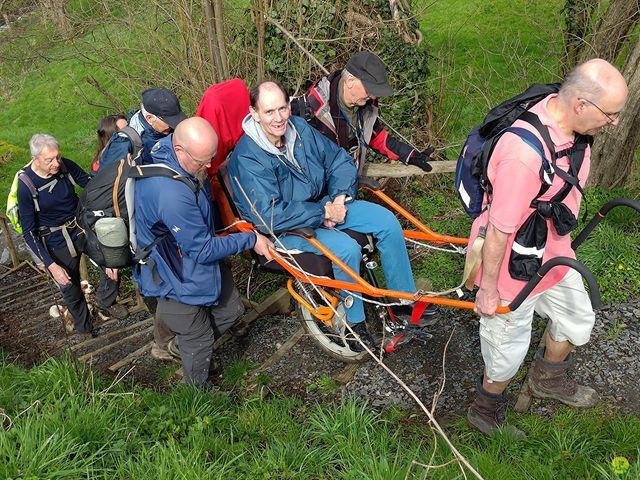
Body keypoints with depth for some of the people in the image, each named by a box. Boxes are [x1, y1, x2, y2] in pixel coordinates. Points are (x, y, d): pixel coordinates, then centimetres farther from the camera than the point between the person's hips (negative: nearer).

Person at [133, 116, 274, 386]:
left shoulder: (163, 148, -13)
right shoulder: (172, 194, -41)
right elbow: (202, 250, -31)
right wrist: (250, 240, -20)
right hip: (178, 277, -9)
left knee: (230, 311, 22)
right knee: (199, 339, 14)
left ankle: (186, 345, 44)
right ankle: (198, 391, 42)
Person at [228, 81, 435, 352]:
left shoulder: (299, 128, -4)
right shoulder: (247, 159, -25)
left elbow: (339, 161, 5)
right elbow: (271, 216, -32)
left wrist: (341, 196, -13)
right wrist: (324, 213, -26)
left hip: (324, 203, 7)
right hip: (285, 228, -7)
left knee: (388, 222, -5)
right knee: (346, 248, -30)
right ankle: (353, 323, -6)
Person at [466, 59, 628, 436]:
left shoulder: (571, 127, -8)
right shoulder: (526, 153, -38)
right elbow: (500, 230, -29)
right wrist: (488, 289, -18)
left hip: (554, 256, 9)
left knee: (577, 320, 27)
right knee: (509, 349, 12)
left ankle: (549, 379, 57)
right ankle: (486, 412, 42)